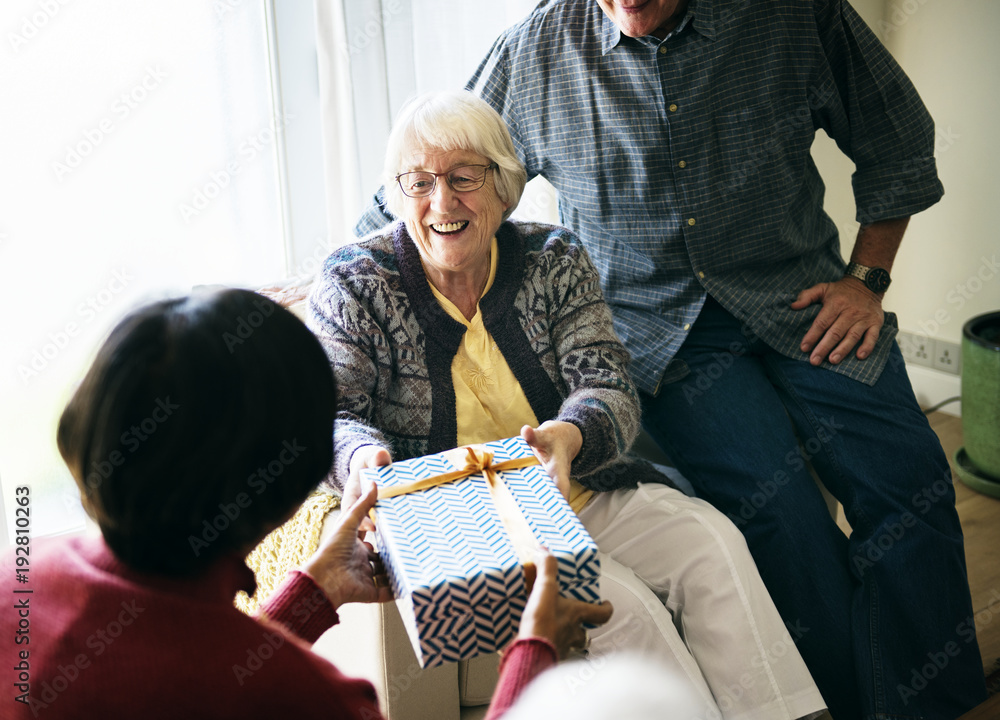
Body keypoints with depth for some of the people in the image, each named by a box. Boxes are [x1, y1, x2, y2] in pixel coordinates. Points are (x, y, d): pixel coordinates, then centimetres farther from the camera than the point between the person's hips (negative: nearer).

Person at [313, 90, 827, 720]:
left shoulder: (557, 261, 5)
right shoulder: (354, 285, 0)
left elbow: (610, 389, -4)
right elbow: (329, 413, -8)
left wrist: (570, 435, -29)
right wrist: (362, 456, -33)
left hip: (580, 495, 4)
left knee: (711, 540, -21)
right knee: (619, 602, -27)